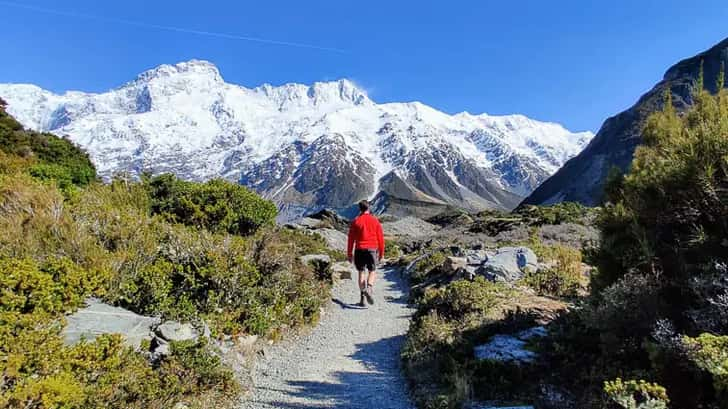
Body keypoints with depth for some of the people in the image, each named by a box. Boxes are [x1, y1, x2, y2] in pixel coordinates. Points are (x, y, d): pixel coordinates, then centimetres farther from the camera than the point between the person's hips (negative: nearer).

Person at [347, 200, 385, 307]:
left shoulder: (355, 221, 1)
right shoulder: (375, 221, 3)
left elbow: (351, 238, 1)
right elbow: (381, 238, 3)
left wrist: (349, 254, 8)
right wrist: (381, 253, 11)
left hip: (359, 250, 0)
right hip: (372, 249, 0)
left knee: (361, 272, 8)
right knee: (372, 271, 10)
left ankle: (362, 298, 4)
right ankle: (368, 289, -16)